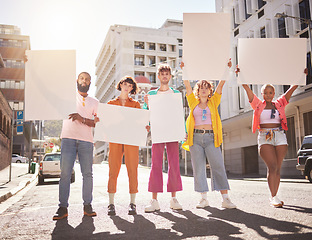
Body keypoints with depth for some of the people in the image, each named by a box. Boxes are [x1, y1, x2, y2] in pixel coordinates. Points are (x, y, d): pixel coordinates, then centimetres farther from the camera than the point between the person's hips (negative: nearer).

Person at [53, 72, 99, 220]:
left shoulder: (94, 102, 18)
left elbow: (97, 123, 8)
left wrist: (82, 119, -10)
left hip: (86, 141, 2)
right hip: (68, 138, -1)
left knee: (87, 173, -2)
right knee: (65, 173, -7)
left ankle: (87, 206, 6)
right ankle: (63, 207, -4)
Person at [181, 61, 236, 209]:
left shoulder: (213, 102, 14)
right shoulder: (193, 102, 14)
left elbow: (220, 85, 8)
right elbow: (187, 85, 7)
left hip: (211, 138, 0)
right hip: (196, 137, 1)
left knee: (218, 167, -6)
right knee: (198, 168, 1)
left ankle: (225, 199, -4)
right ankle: (204, 198, 9)